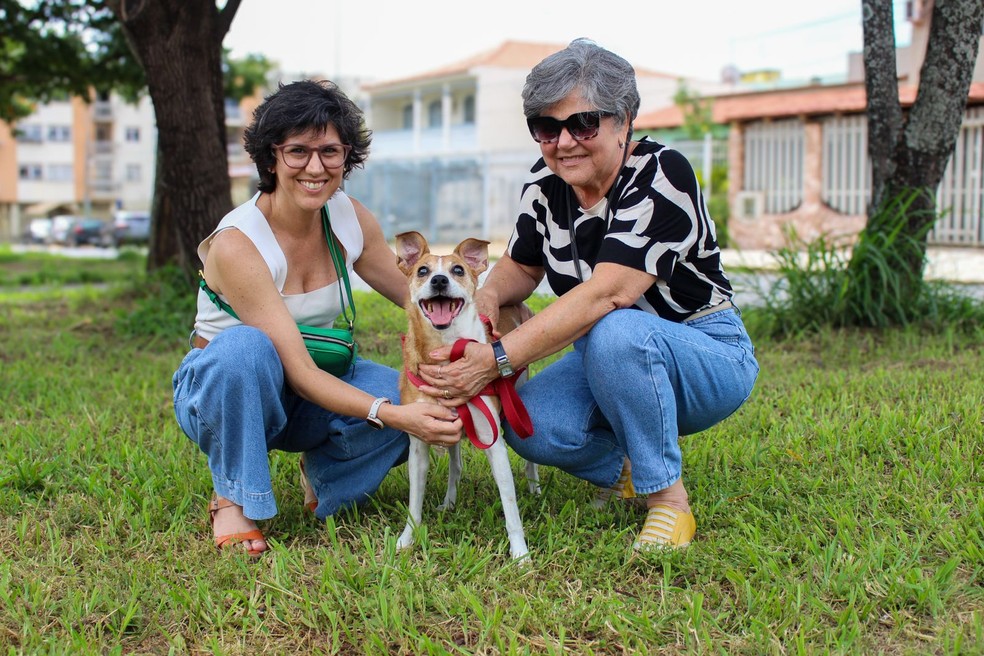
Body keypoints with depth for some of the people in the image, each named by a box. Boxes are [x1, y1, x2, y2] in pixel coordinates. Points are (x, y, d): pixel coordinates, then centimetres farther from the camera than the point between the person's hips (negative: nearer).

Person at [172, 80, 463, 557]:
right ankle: (234, 499, -18)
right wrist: (391, 414, -43)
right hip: (217, 388, -5)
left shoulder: (350, 218, -9)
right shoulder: (237, 244, -28)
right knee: (247, 346, -40)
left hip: (311, 390, 5)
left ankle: (324, 475, 5)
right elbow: (297, 372, -31)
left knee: (425, 400, -22)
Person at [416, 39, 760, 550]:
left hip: (709, 357, -5)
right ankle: (627, 469, 8)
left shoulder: (661, 174, -23)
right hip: (608, 360, 6)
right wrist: (488, 294, -14)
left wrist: (497, 359, -39)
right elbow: (522, 267, 11)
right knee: (528, 425, -24)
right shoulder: (545, 184, -3)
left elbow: (604, 295, -34)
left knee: (616, 333, -38)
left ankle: (669, 499, -18)